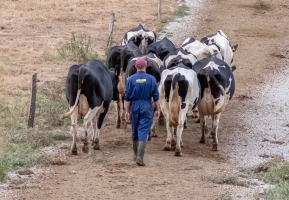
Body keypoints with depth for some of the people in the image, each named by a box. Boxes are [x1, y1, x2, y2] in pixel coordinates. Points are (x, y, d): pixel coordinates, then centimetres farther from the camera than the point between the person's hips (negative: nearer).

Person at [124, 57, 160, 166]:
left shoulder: (131, 79, -3)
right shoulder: (151, 79, -4)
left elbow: (127, 97, -2)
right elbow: (156, 97, -1)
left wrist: (127, 111, 2)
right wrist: (157, 109, 8)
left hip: (134, 107, 2)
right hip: (147, 107, -2)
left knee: (135, 131, 17)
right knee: (144, 132, -4)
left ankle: (136, 155, 30)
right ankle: (140, 157, -15)